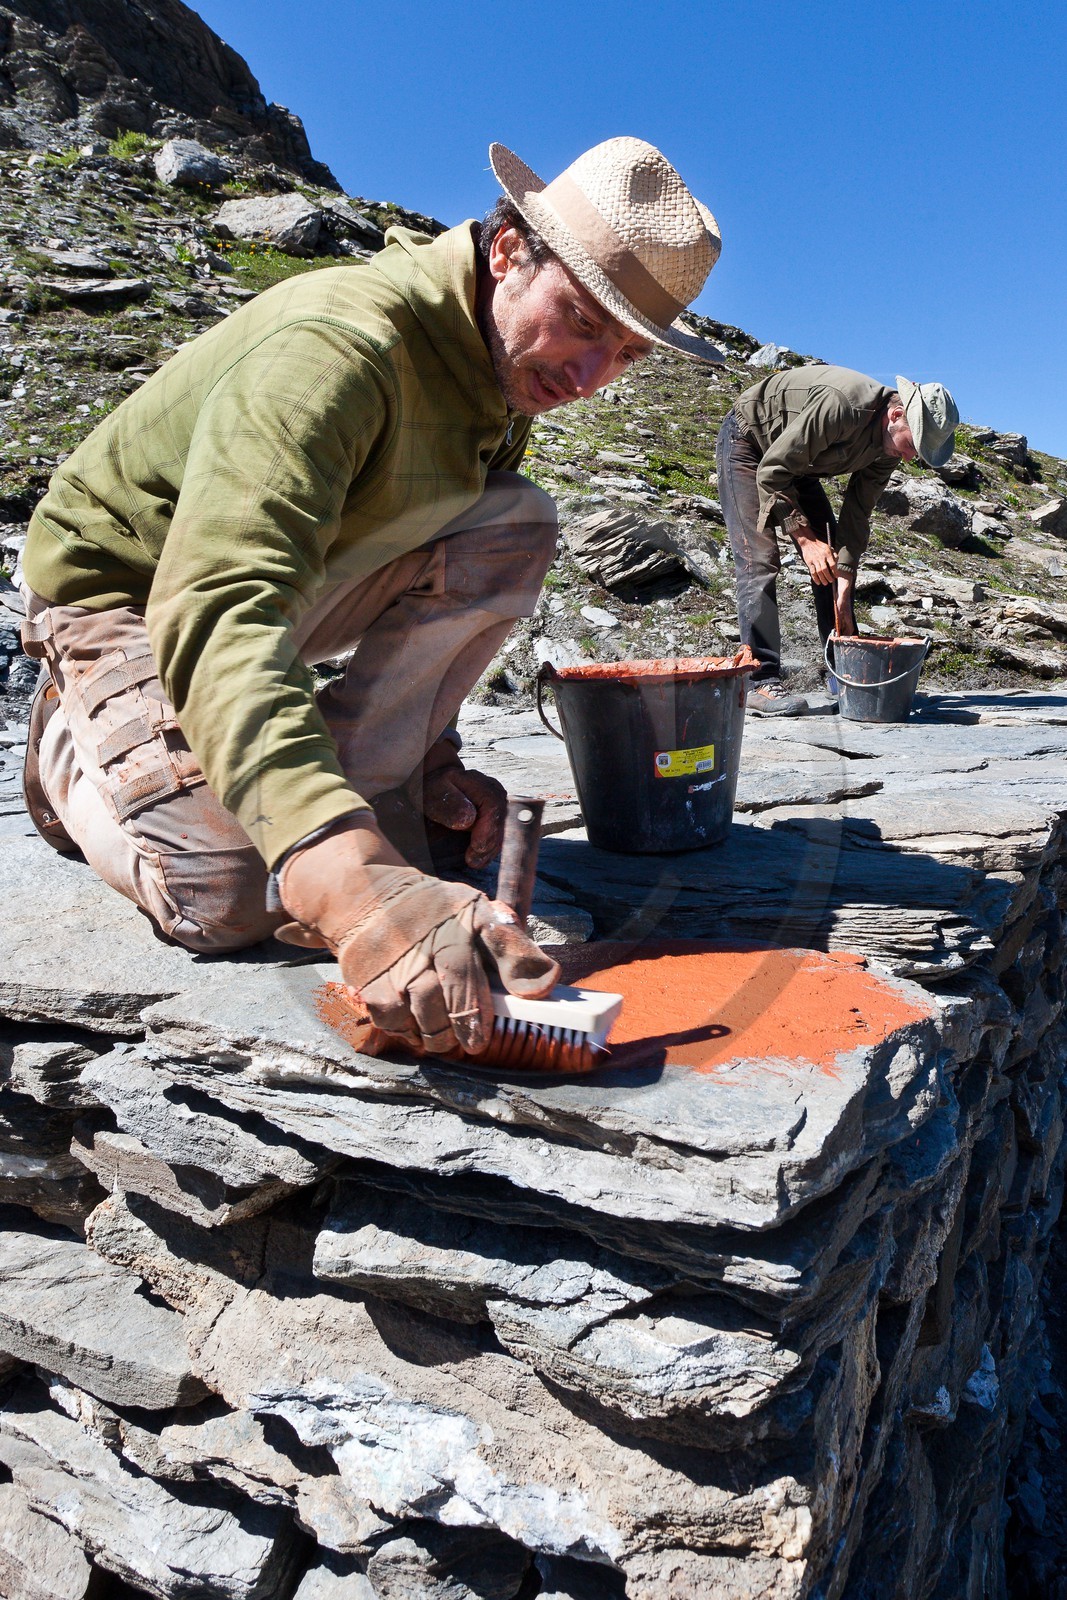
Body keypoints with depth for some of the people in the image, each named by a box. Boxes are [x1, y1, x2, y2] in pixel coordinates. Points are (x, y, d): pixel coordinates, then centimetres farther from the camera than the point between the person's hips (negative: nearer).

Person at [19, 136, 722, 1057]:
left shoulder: (507, 361, -5)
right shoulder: (336, 347, -33)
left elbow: (452, 580, 7)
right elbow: (218, 613, -46)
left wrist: (433, 759, -2)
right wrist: (349, 883, -59)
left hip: (296, 588, 7)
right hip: (123, 593, -6)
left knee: (518, 528, -13)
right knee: (229, 897, -24)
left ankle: (370, 795, -10)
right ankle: (74, 752, 7)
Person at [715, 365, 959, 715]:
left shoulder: (889, 442, -11)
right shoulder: (840, 406, -36)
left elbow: (856, 513, -6)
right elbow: (771, 472, -30)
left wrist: (843, 592, -11)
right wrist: (804, 538, -29)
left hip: (794, 461, 8)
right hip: (747, 444, -8)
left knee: (830, 559, 3)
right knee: (760, 560, -18)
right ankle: (761, 682, -18)